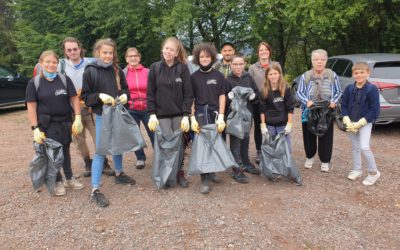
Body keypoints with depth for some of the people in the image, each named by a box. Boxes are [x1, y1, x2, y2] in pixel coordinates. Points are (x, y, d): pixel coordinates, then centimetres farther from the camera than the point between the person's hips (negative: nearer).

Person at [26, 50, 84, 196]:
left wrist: (78, 118, -8)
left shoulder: (65, 79, 1)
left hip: (65, 122, 2)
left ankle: (69, 178, 30)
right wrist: (35, 128, -12)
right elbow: (31, 107, -5)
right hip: (47, 124, -2)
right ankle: (57, 182, 23)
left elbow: (74, 99, 1)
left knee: (65, 150, 14)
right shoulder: (34, 83, -3)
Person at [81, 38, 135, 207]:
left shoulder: (117, 70, 4)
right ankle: (95, 190, 2)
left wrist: (125, 95, -8)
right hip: (102, 116, -5)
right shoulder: (90, 71, -7)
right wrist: (99, 96, -23)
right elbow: (85, 96, -6)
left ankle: (119, 174, 40)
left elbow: (125, 88, 14)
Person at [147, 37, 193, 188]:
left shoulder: (183, 68, -1)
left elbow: (188, 93, -3)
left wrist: (186, 115, -10)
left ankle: (180, 173, 19)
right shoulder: (155, 68, 2)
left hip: (179, 114, 0)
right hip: (162, 114, 0)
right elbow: (150, 93, 2)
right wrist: (152, 114, -6)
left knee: (179, 144, 4)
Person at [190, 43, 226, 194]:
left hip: (215, 114, 1)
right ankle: (204, 180, -1)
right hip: (200, 114, -1)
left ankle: (212, 171, 27)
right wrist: (192, 118, -5)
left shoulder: (218, 76, 6)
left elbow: (222, 97, 4)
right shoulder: (194, 77, 6)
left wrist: (221, 116, -5)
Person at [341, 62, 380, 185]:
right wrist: (347, 122, -9)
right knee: (355, 147, 15)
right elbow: (344, 105, 4)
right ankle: (357, 170, 31)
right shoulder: (349, 88, 0)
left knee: (364, 147, -13)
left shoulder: (372, 89, -12)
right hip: (351, 123, 5)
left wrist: (360, 123, -17)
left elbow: (375, 110, -13)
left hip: (365, 123, -4)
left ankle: (374, 172, 6)